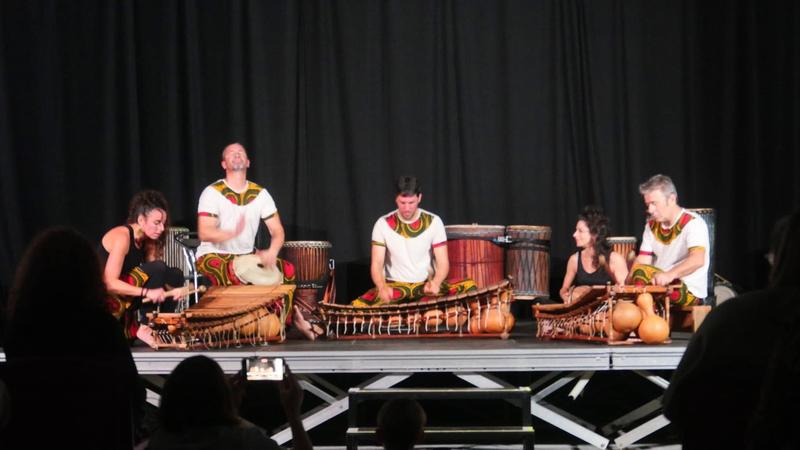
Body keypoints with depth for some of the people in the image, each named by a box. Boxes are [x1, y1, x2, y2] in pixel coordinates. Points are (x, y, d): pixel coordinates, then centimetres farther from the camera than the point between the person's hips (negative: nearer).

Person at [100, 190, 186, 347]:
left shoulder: (147, 241, 7)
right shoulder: (121, 237, -19)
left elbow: (157, 276, 6)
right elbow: (110, 283, -27)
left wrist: (172, 288, -16)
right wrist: (147, 292, -33)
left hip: (124, 301, 9)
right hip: (105, 300, -9)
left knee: (175, 275, 6)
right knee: (157, 268, -22)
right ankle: (144, 329, -17)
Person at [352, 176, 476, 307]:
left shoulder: (434, 222, -4)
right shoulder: (383, 224, -6)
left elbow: (443, 263, -6)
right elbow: (376, 264, -9)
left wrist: (435, 283, -30)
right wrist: (382, 287, -32)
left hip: (427, 285, 1)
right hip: (394, 287, -1)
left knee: (469, 287, -27)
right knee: (358, 306, -31)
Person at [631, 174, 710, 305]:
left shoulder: (693, 223, -10)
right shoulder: (652, 226, 14)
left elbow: (698, 260, -26)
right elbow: (642, 261, 5)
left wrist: (670, 274, -43)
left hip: (689, 291, -7)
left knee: (640, 272, -27)